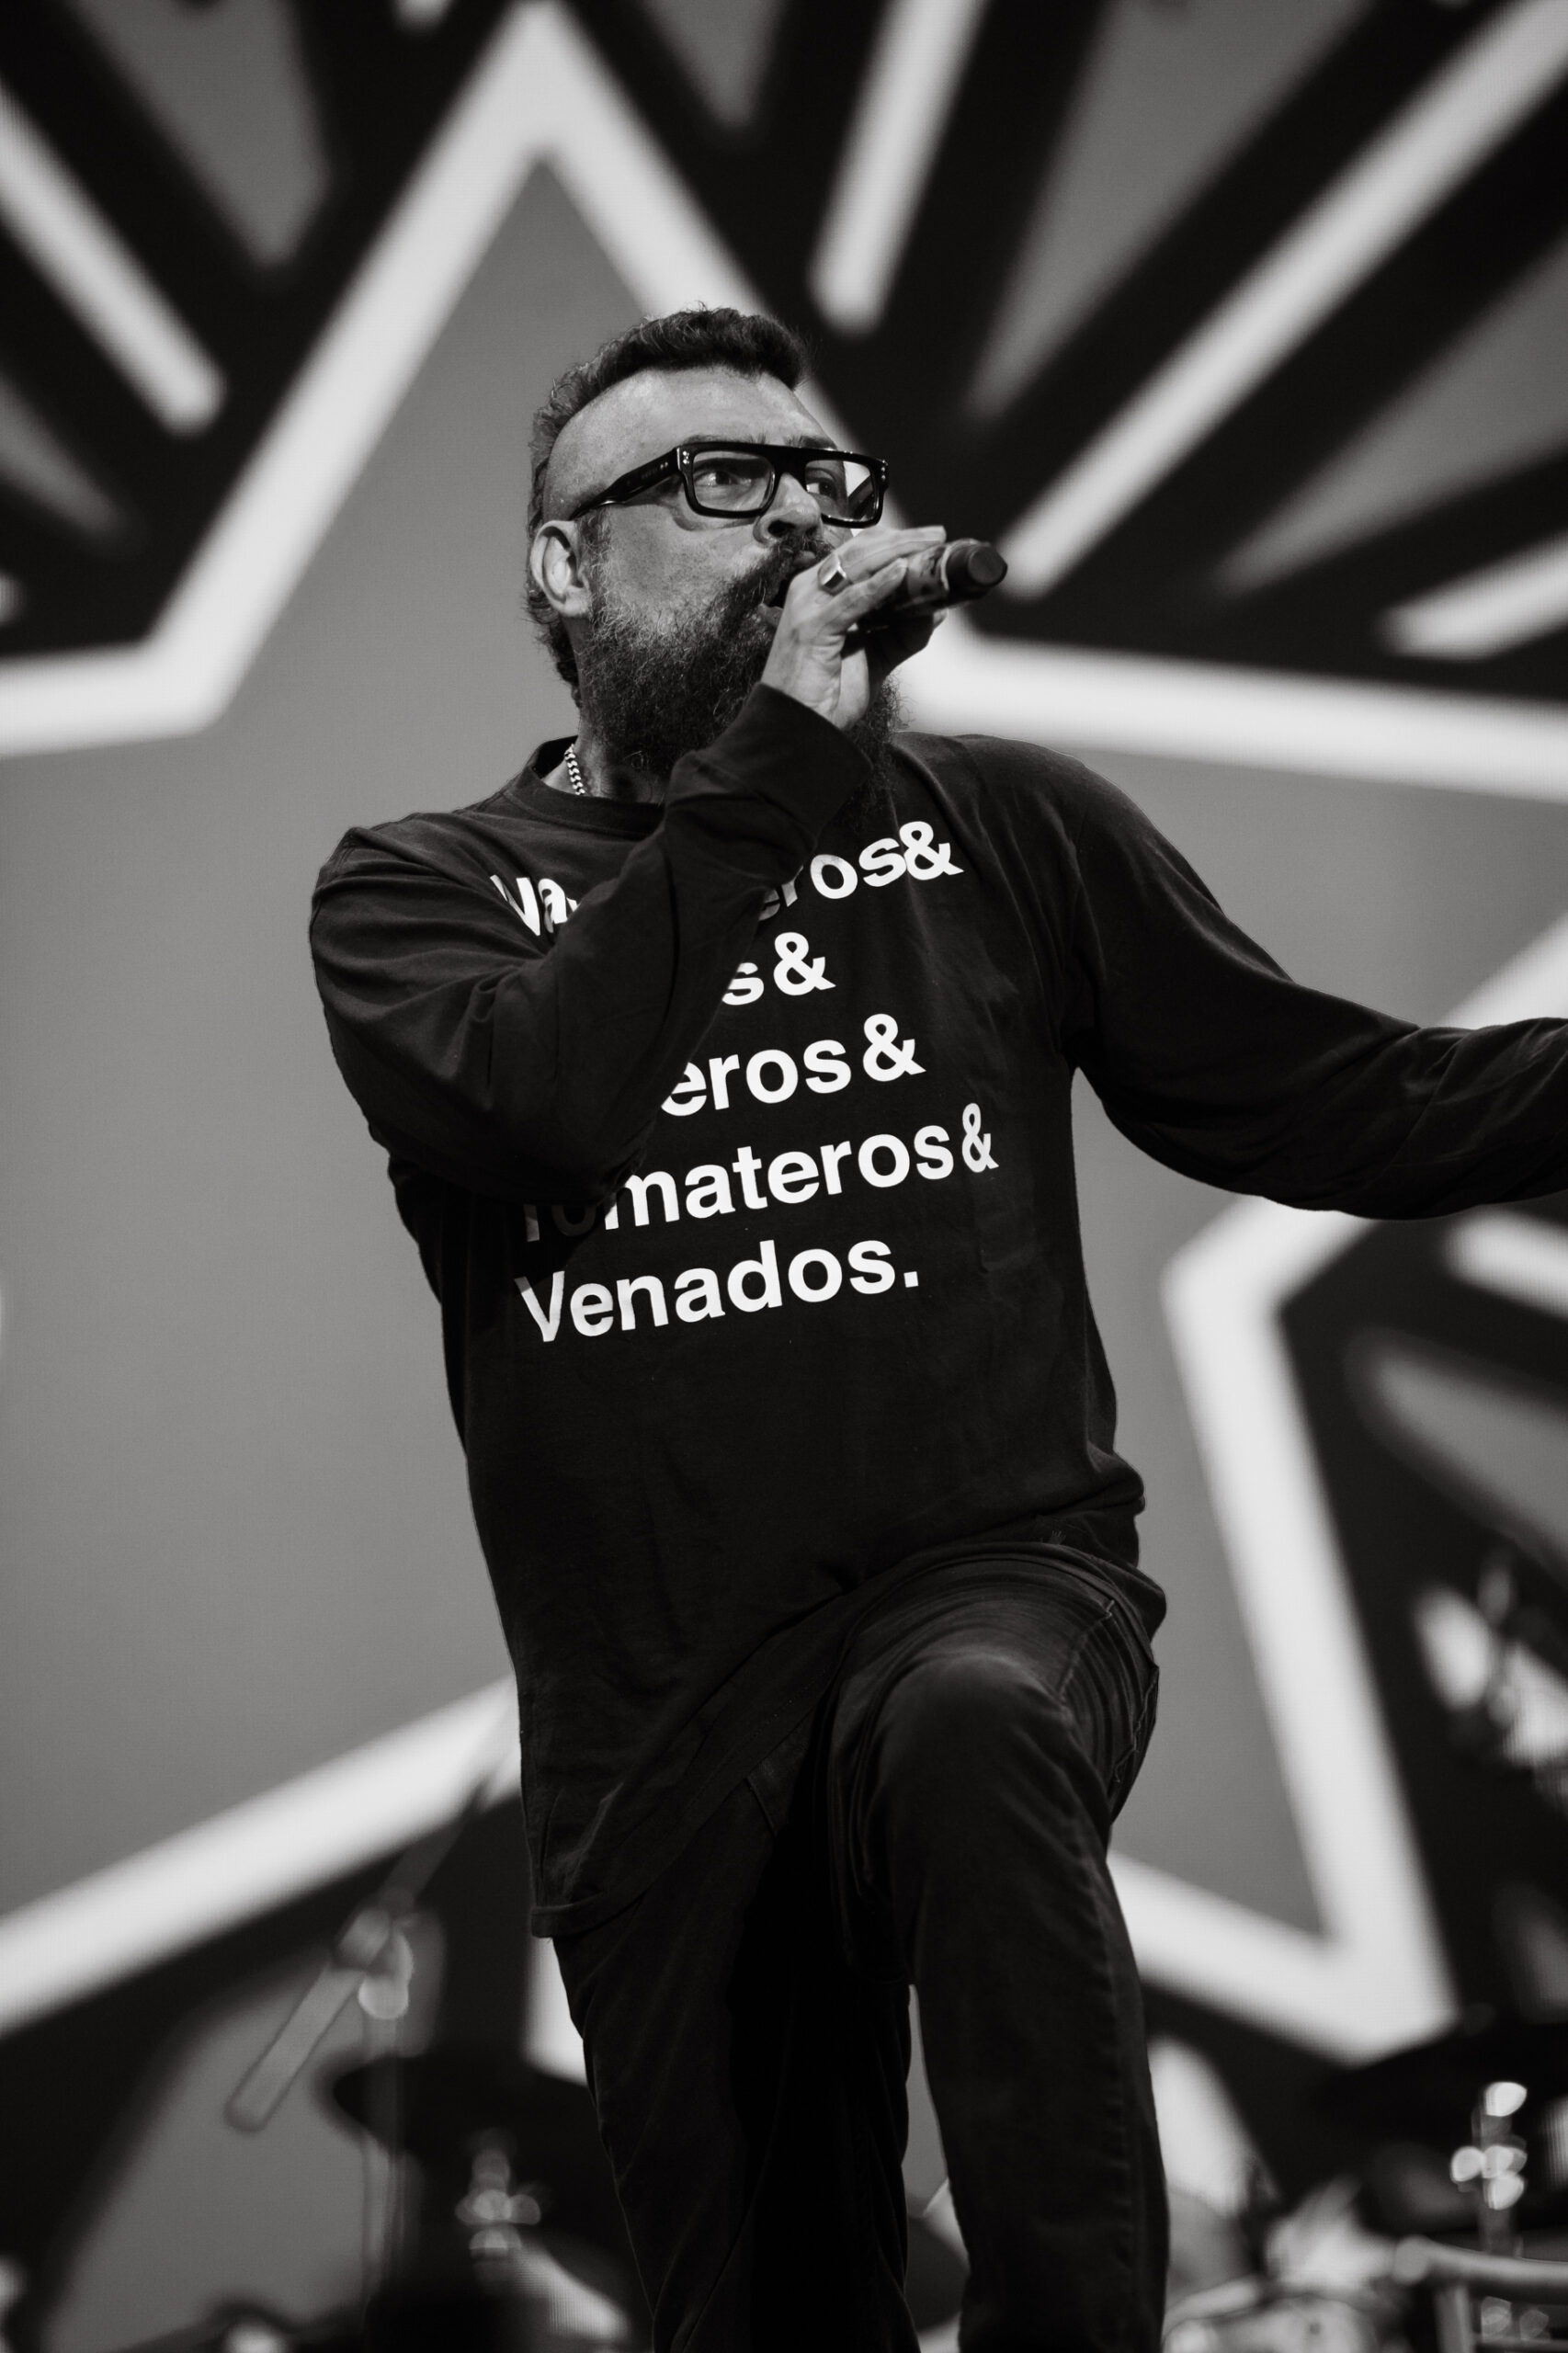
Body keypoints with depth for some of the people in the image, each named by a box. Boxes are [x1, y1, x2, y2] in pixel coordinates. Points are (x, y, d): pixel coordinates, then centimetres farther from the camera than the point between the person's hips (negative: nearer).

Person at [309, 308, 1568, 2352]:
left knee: (966, 1730, -37)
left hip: (999, 1579, -1)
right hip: (660, 1706, 1)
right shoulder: (423, 889, 7)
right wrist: (784, 750, -14)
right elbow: (530, 1102, -15)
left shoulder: (997, 825, 11)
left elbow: (1332, 1099, 11)